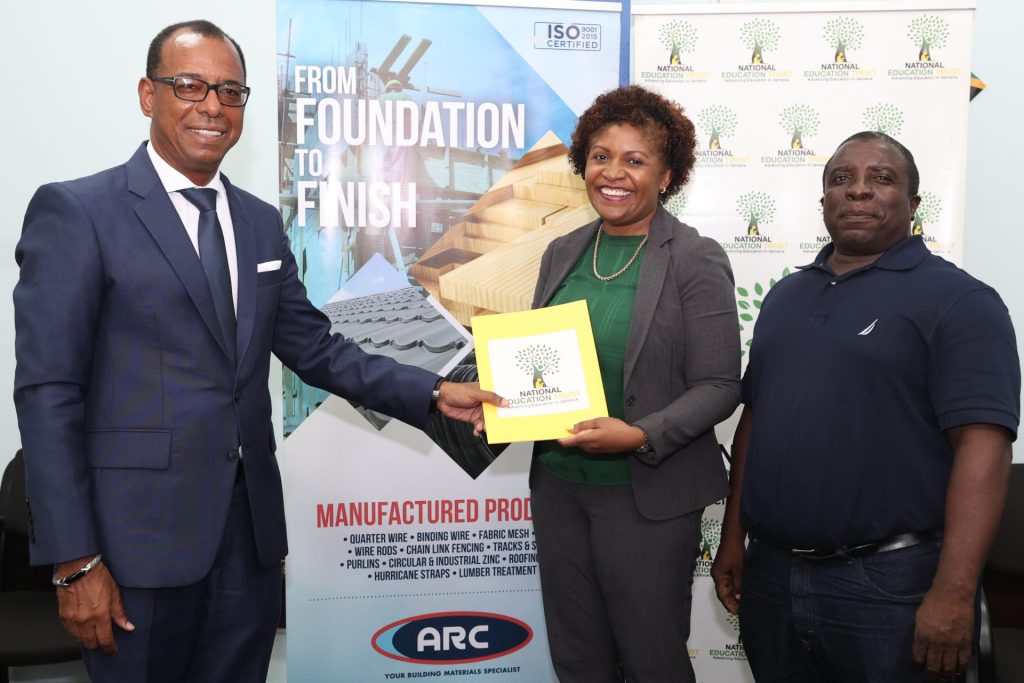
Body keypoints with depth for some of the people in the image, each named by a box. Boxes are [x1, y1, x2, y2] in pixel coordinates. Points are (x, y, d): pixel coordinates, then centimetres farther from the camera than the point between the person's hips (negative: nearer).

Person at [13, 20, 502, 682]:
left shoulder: (262, 222, 11)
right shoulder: (75, 211, -7)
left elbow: (316, 349, 13)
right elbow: (48, 392, -11)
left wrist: (434, 395, 0)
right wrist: (74, 562, -14)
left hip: (250, 529, 5)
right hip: (140, 533, -5)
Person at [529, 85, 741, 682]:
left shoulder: (697, 261, -9)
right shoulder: (563, 253, 7)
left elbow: (718, 387, -11)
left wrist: (640, 436, -24)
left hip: (647, 495, -5)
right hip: (557, 486, 5)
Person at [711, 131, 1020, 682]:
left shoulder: (959, 301, -7)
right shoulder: (786, 295, 12)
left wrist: (953, 593, -23)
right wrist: (732, 537, 13)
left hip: (887, 586, -5)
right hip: (770, 570, 6)